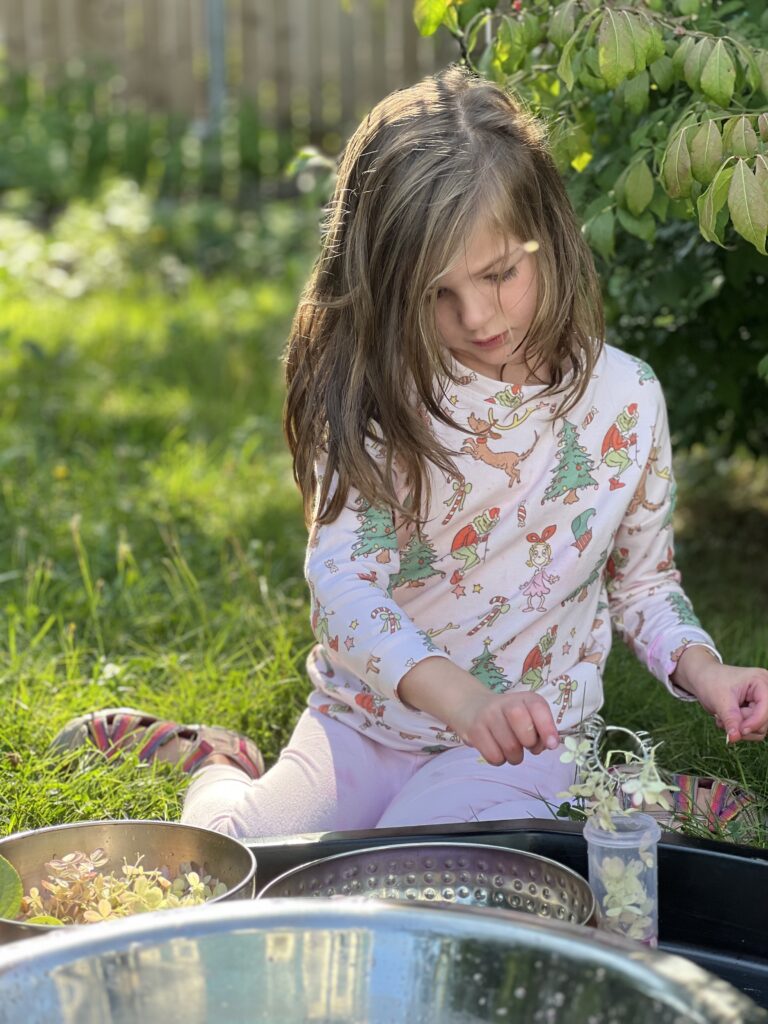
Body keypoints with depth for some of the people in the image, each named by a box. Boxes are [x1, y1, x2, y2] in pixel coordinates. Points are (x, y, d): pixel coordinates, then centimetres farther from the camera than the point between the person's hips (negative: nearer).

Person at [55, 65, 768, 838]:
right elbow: (344, 585, -23)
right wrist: (460, 696, -41)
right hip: (362, 724, 0)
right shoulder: (371, 392, -12)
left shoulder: (624, 399, -6)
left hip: (522, 745, 0)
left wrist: (700, 667, -12)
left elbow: (644, 582, 10)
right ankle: (214, 769, 23)